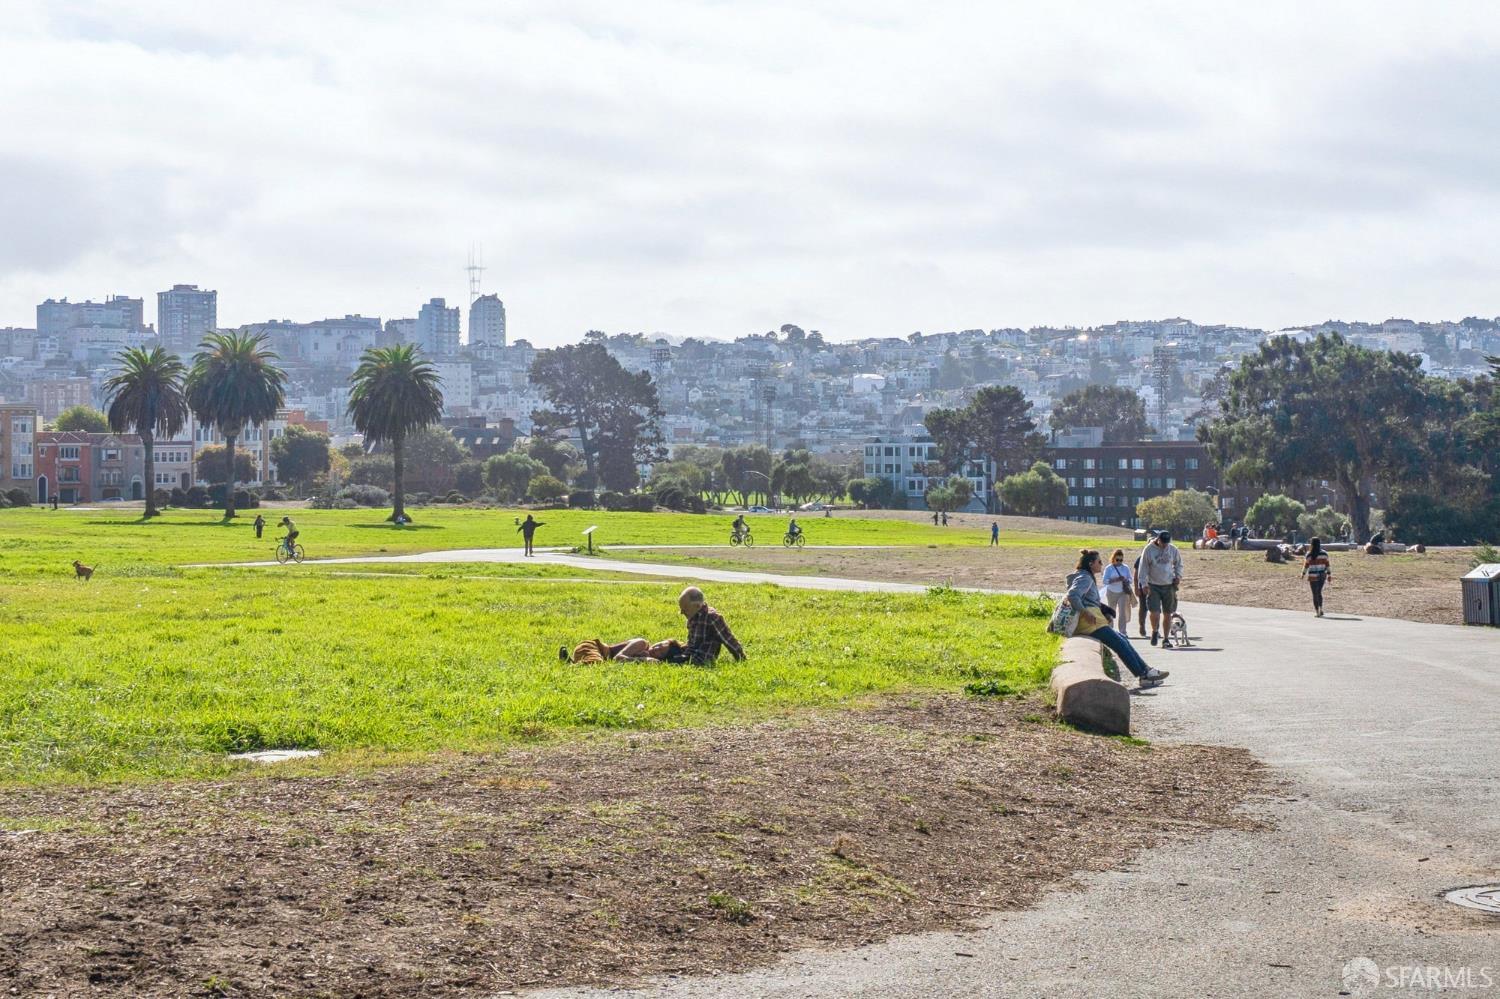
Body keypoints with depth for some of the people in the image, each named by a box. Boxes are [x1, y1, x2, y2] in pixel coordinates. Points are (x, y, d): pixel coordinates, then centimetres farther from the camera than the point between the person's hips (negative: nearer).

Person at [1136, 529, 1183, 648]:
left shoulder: (1173, 549, 0)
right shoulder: (1149, 550, -8)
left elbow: (1178, 564, 17)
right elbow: (1143, 568, -6)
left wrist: (1178, 576, 2)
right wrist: (1144, 584, -11)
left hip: (1169, 585, 3)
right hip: (1153, 586, -3)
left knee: (1168, 614, 5)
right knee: (1155, 612, -12)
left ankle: (1166, 639, 17)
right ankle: (1155, 631, 17)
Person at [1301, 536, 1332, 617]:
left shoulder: (1309, 554, -9)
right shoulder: (1324, 553, -2)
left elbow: (1306, 565, -2)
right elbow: (1327, 565, 0)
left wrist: (1303, 574, 12)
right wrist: (1329, 575, 7)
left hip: (1313, 576, -3)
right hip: (1322, 575, 3)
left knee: (1315, 594, 4)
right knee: (1319, 592, 20)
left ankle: (1317, 612, 3)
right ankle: (1321, 609, 13)